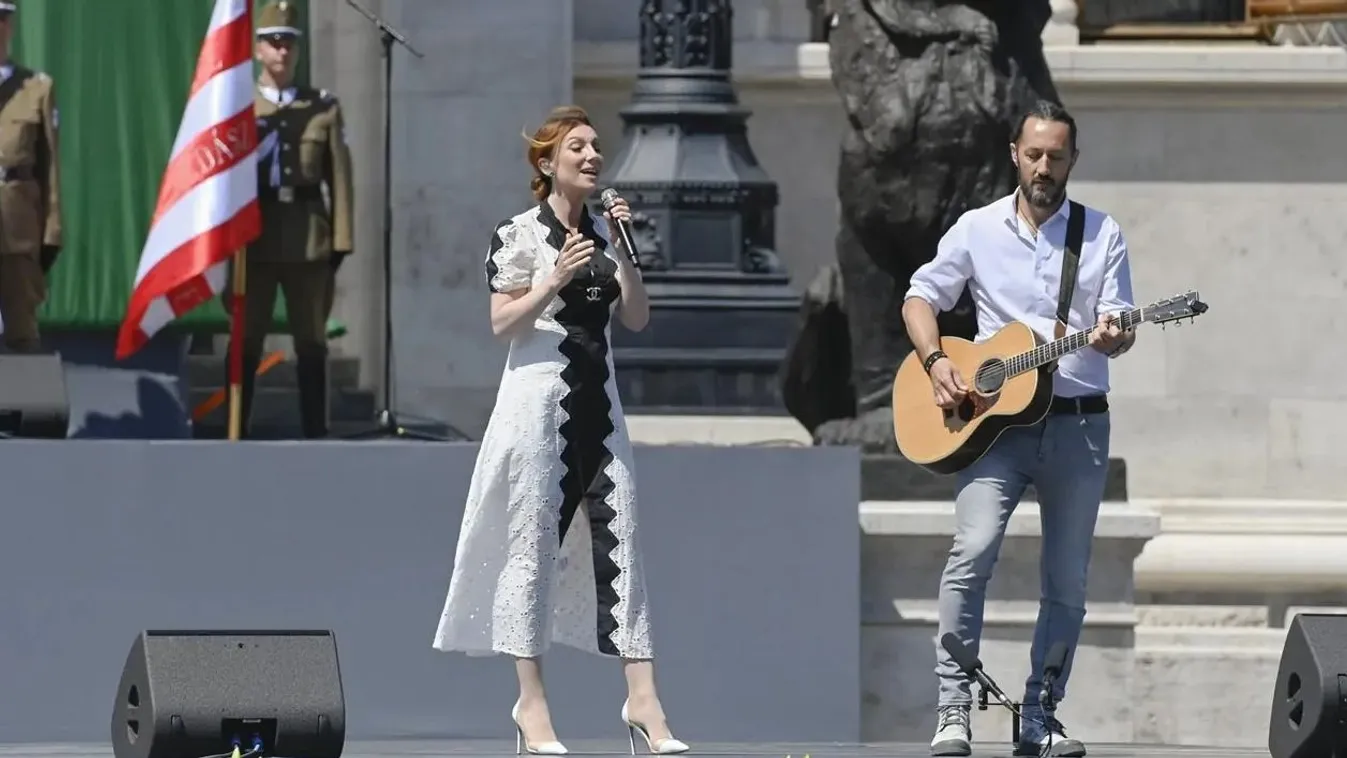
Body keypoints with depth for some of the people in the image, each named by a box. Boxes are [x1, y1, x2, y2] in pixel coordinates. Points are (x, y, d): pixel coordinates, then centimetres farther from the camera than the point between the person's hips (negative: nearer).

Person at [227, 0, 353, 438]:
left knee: (311, 344, 4)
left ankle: (315, 435, 9)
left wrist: (340, 243, -1)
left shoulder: (324, 108, 8)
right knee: (246, 343, 1)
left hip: (309, 242, 1)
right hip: (253, 240, -1)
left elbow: (339, 178, 5)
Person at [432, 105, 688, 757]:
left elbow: (637, 318, 9)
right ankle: (531, 703, 0)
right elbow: (502, 323, -8)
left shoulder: (603, 233, 13)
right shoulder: (520, 234, -3)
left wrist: (624, 251, -2)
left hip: (599, 403, 6)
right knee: (534, 544, -4)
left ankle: (641, 698, -5)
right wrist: (558, 278, -19)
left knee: (618, 540, -1)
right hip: (539, 396, -6)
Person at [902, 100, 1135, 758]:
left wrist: (1113, 336, -23)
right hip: (996, 421, -2)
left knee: (1067, 582, 5)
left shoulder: (1102, 235, 6)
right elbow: (921, 297, 10)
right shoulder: (978, 230, 6)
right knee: (971, 555, -20)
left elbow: (1121, 325, 1)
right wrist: (935, 362, -8)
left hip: (1078, 425, 2)